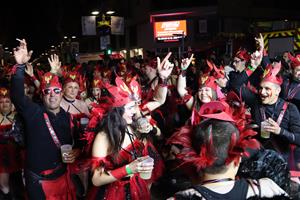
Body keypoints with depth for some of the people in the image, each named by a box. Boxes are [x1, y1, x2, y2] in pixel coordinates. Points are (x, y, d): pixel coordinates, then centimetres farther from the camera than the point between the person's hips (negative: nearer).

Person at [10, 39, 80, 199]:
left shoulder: (67, 117, 2)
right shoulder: (33, 113, -9)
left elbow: (77, 142, 12)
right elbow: (17, 95, -26)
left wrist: (75, 153, -10)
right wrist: (20, 65, -37)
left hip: (63, 176, 3)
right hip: (38, 181, -3)